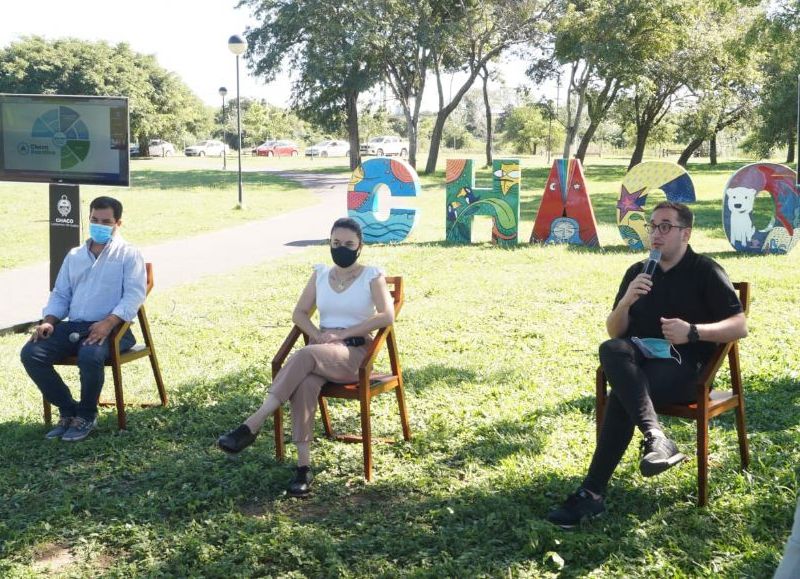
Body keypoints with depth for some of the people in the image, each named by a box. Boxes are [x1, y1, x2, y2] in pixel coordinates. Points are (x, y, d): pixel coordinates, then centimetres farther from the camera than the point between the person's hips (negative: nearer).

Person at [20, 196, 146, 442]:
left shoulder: (128, 254, 4)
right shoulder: (74, 256, 22)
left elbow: (134, 295, -8)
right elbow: (60, 294, 22)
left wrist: (108, 323, -24)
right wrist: (49, 321, 1)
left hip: (111, 328, -5)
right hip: (73, 326, 6)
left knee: (90, 355, -38)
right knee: (31, 353, -18)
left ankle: (86, 415, -12)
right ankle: (68, 410, -4)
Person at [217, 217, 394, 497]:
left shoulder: (372, 276, 2)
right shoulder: (320, 274, 15)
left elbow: (387, 316, -12)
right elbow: (299, 313, 12)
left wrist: (343, 333, -16)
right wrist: (317, 334, -9)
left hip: (355, 352, -4)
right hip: (321, 349, 4)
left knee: (304, 356, -37)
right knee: (305, 383, -35)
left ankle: (252, 426, -39)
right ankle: (303, 465, -37)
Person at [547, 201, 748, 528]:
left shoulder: (705, 272, 2)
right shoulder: (637, 272, 15)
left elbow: (740, 327, -3)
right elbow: (614, 332, 13)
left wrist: (693, 331, -18)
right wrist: (627, 300, -8)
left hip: (686, 369, -4)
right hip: (640, 363, 5)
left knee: (622, 396, -33)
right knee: (611, 351, -33)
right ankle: (655, 436, -46)